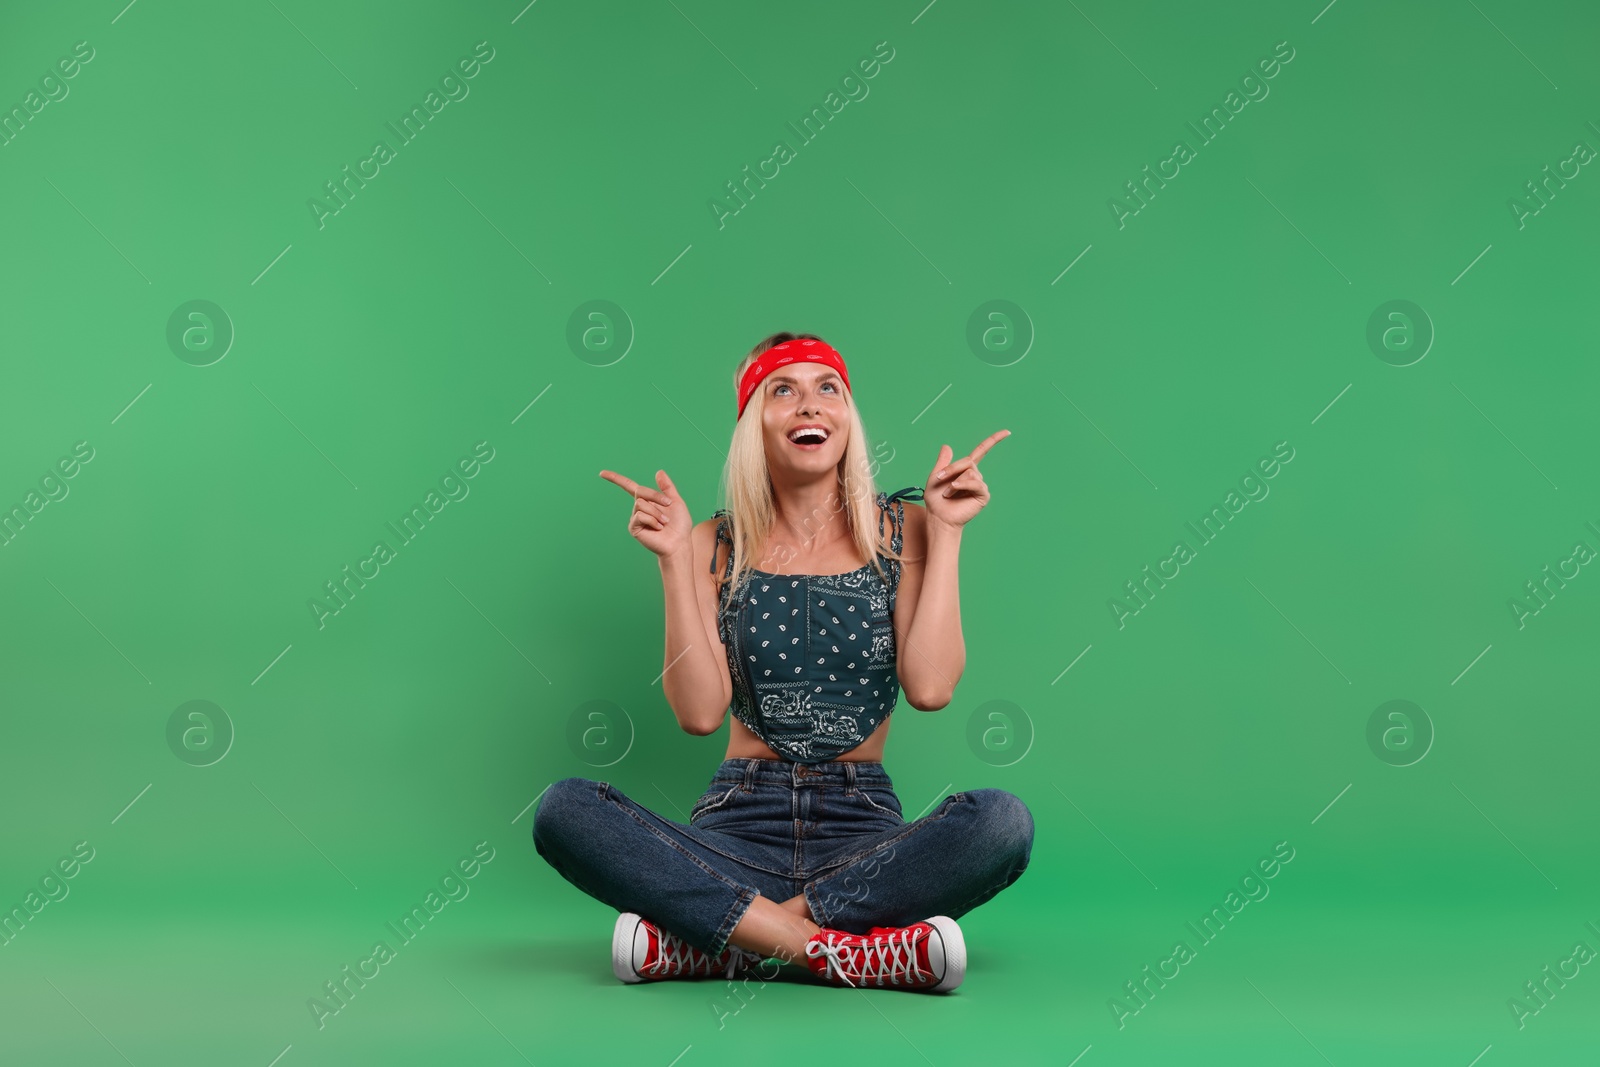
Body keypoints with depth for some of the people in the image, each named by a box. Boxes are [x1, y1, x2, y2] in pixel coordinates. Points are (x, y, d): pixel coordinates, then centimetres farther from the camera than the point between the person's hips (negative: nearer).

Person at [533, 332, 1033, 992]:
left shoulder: (901, 532, 6)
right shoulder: (716, 546, 7)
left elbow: (930, 686, -9)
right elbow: (699, 713, -5)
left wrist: (946, 533, -6)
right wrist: (674, 560, -8)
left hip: (862, 823, 0)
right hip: (742, 820, 0)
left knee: (1002, 820, -32)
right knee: (564, 811, -26)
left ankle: (705, 940, -25)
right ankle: (843, 949, -29)